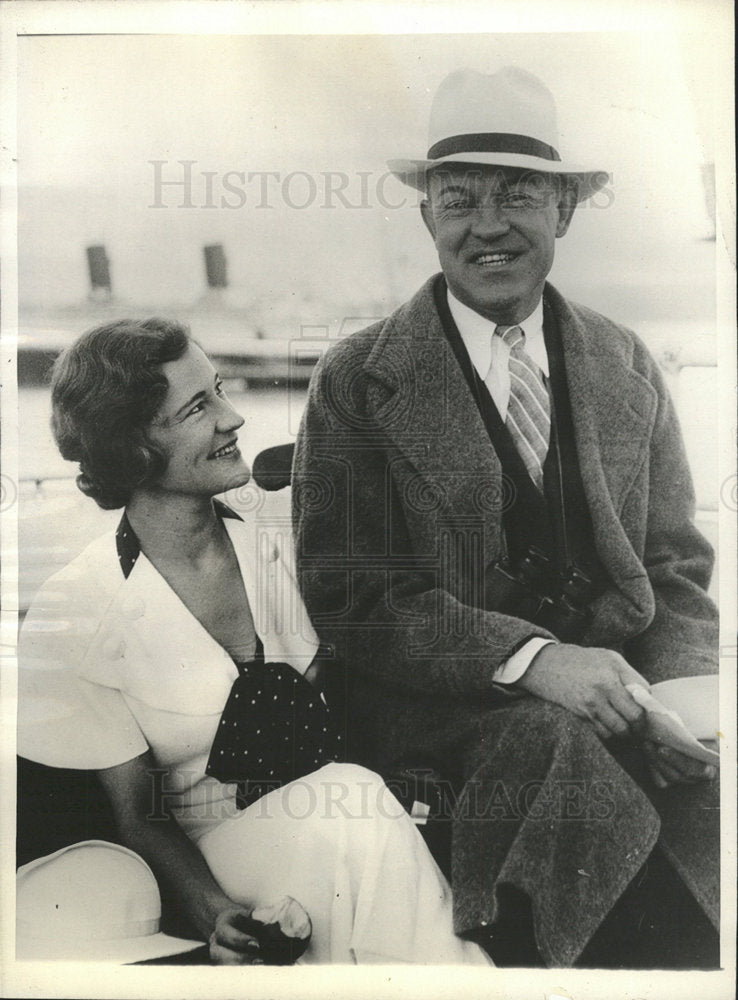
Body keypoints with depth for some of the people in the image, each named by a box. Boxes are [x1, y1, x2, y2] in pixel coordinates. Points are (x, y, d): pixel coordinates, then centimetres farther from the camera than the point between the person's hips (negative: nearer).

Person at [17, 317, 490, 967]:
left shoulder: (274, 542, 0)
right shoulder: (75, 616, -12)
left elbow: (325, 695, 1)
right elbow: (139, 813, -7)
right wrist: (212, 912, -25)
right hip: (211, 851, -3)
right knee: (351, 810, -31)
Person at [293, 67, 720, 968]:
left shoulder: (628, 370, 10)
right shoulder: (358, 383, -2)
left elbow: (677, 571, 11)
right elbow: (347, 595, -7)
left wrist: (686, 690, -10)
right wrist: (529, 656, -20)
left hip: (611, 694, 3)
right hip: (443, 716, -3)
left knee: (710, 778, -24)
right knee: (555, 748, -32)